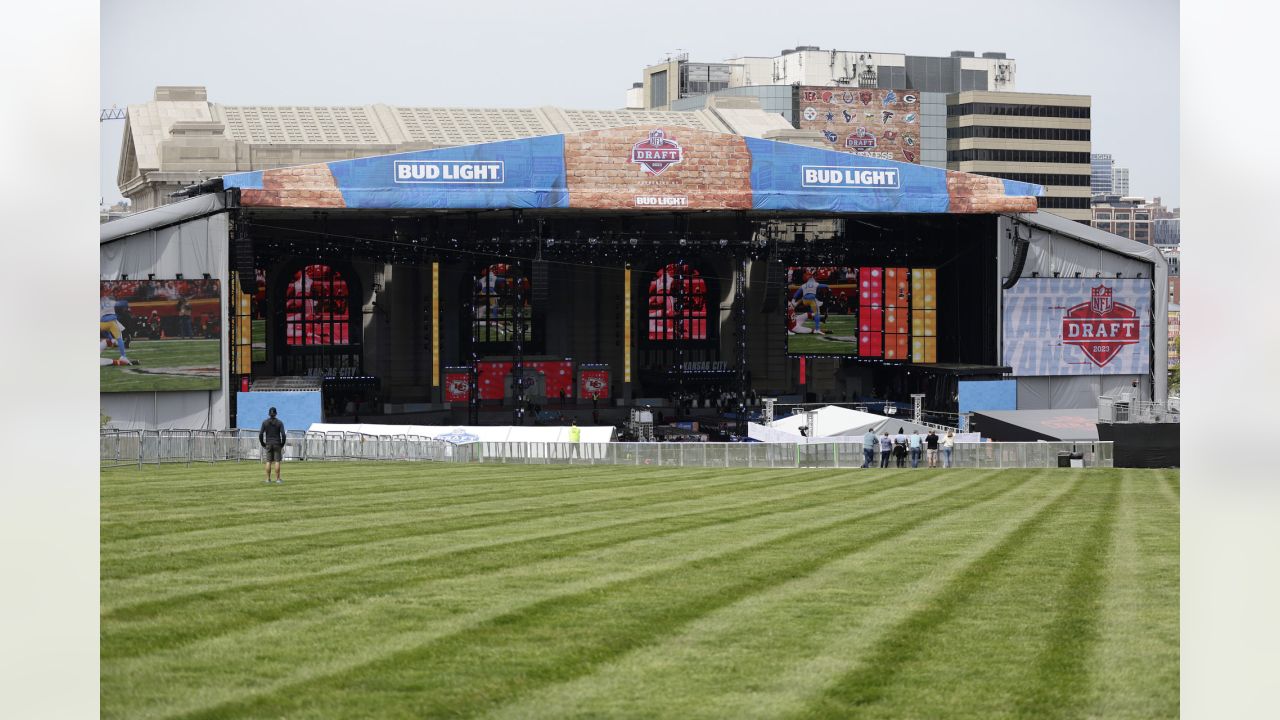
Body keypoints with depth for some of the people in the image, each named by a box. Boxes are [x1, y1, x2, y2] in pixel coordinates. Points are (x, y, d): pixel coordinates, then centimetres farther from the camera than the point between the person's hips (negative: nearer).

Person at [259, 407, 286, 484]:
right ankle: (277, 479, 0)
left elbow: (260, 435, -6)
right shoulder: (279, 423, -5)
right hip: (277, 444, -1)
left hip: (268, 444, 1)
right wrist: (282, 445, 2)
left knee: (268, 462, 6)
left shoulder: (265, 422, -3)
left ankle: (268, 479, 6)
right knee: (277, 462, 1)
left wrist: (263, 444, 6)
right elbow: (283, 435, -11)